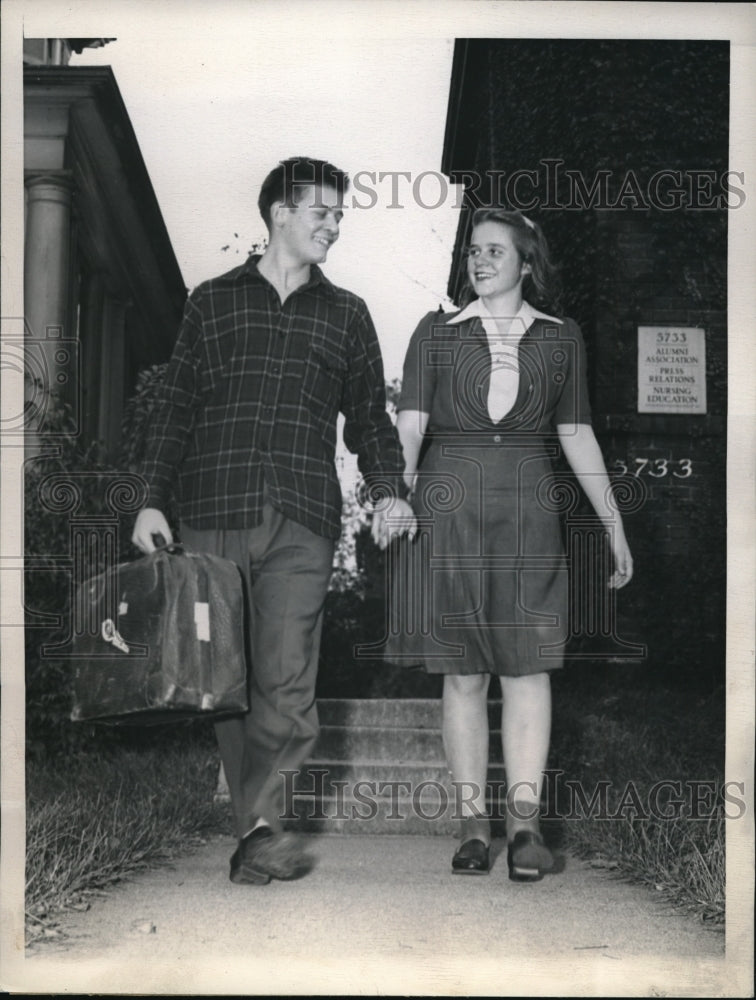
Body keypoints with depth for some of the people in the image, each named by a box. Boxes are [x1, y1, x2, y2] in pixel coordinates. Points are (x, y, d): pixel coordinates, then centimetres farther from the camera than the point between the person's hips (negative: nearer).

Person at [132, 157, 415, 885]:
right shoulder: (213, 301, 14)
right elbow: (176, 408, 12)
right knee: (229, 677, 2)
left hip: (302, 524, 0)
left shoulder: (345, 314, 17)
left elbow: (369, 416, 16)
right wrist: (153, 499, 3)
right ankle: (262, 832, 11)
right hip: (212, 516, 0)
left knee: (286, 681, -11)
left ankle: (254, 826, -8)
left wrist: (388, 490, -2)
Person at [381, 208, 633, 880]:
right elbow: (410, 424, -1)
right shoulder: (437, 333, 7)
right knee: (463, 674, 2)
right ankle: (473, 823, 9)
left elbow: (577, 434, 12)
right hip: (449, 514, 0)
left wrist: (614, 525, 11)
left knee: (528, 668, -6)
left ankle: (525, 823, -3)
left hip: (528, 515, 1)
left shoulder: (561, 339, 10)